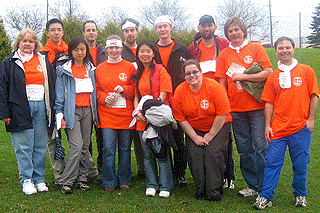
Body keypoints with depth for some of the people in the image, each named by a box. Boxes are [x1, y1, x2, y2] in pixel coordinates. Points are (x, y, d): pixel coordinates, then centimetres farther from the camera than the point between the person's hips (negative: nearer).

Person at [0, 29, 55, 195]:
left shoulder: (44, 61, 15)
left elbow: (51, 85, 16)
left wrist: (52, 109, 9)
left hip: (41, 107, 3)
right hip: (20, 109, -3)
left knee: (40, 146, 5)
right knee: (24, 147, -1)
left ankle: (39, 179, 14)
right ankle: (26, 180, 7)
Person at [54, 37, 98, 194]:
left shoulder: (90, 69, 13)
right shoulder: (64, 70, 2)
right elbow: (60, 94, 1)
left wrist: (94, 111, 9)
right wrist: (59, 113, -6)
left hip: (87, 110, 4)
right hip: (72, 111, -4)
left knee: (85, 146, 5)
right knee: (77, 145, -13)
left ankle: (82, 179, 15)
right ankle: (66, 181, -5)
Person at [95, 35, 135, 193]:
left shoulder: (129, 67, 6)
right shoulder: (100, 69, 10)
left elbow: (135, 89, 5)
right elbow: (96, 90, 11)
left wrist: (124, 89, -13)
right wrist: (104, 98, -8)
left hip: (125, 115, 0)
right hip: (106, 115, 1)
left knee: (125, 149, 6)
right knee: (108, 149, -2)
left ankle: (124, 181, 19)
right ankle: (109, 183, 9)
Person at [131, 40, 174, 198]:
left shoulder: (160, 71, 0)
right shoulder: (137, 74, 15)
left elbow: (162, 95, -8)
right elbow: (136, 96, 13)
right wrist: (137, 112, -5)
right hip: (143, 120, 5)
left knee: (162, 153, -2)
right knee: (147, 153, 8)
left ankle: (165, 186, 7)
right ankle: (151, 185, 18)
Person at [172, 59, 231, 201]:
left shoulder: (214, 87, -18)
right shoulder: (180, 91, -9)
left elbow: (222, 114, -16)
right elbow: (181, 118, -4)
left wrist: (210, 135, -13)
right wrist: (195, 137, -9)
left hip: (218, 127, -3)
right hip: (194, 129, 3)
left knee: (213, 153, -19)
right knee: (194, 155, -13)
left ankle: (214, 192, -9)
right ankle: (201, 191, 0)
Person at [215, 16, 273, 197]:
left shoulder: (256, 48, 3)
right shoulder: (224, 54, 11)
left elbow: (269, 73, -7)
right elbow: (222, 83, 10)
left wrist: (244, 76, -13)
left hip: (257, 107, -3)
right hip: (236, 109, 3)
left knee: (261, 147, -4)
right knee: (244, 150, 7)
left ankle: (265, 187, 7)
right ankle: (253, 186, 19)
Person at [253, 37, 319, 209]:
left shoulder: (306, 71, 5)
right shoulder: (273, 76, 10)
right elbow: (269, 103, 8)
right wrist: (267, 126, 2)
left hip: (301, 127, -1)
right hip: (278, 128, 1)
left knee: (300, 165, 6)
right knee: (272, 162, 0)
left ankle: (300, 195, 24)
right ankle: (265, 197, 7)